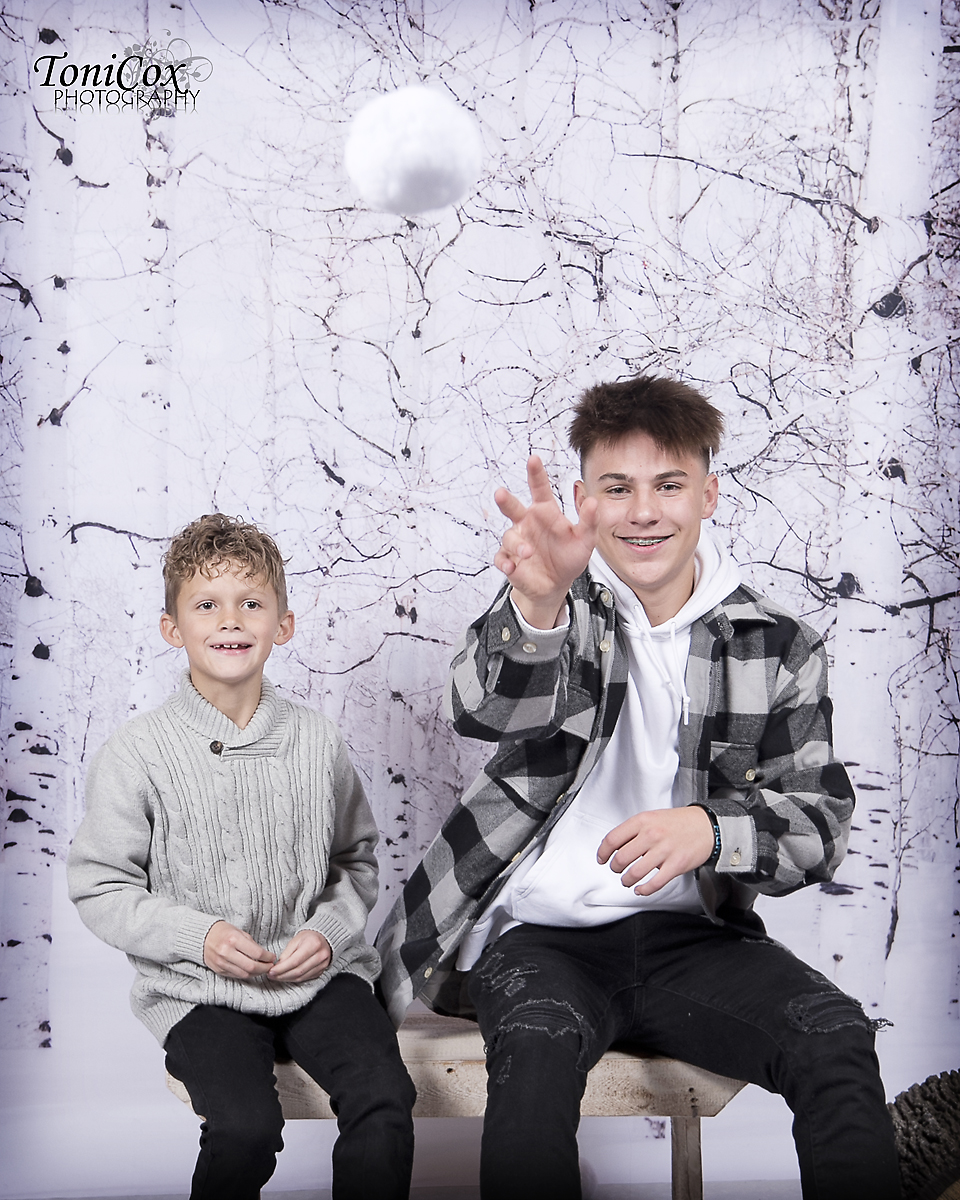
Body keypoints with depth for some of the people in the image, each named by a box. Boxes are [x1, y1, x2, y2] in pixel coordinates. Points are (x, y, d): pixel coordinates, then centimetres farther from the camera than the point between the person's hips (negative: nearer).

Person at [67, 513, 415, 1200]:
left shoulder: (318, 741, 3)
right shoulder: (138, 753, -5)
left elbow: (358, 859, 14)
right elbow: (99, 889, -1)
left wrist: (330, 930, -5)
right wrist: (198, 935, -13)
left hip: (317, 972, 2)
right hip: (199, 989, -2)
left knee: (385, 1101, -20)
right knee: (245, 1128, -25)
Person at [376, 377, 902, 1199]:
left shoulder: (781, 648, 7)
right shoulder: (563, 602, 4)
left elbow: (822, 825, 2)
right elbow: (485, 710, -17)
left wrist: (712, 828, -20)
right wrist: (535, 607, -39)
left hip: (689, 934, 2)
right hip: (541, 932, -1)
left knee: (838, 1039, -24)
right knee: (536, 1053, -32)